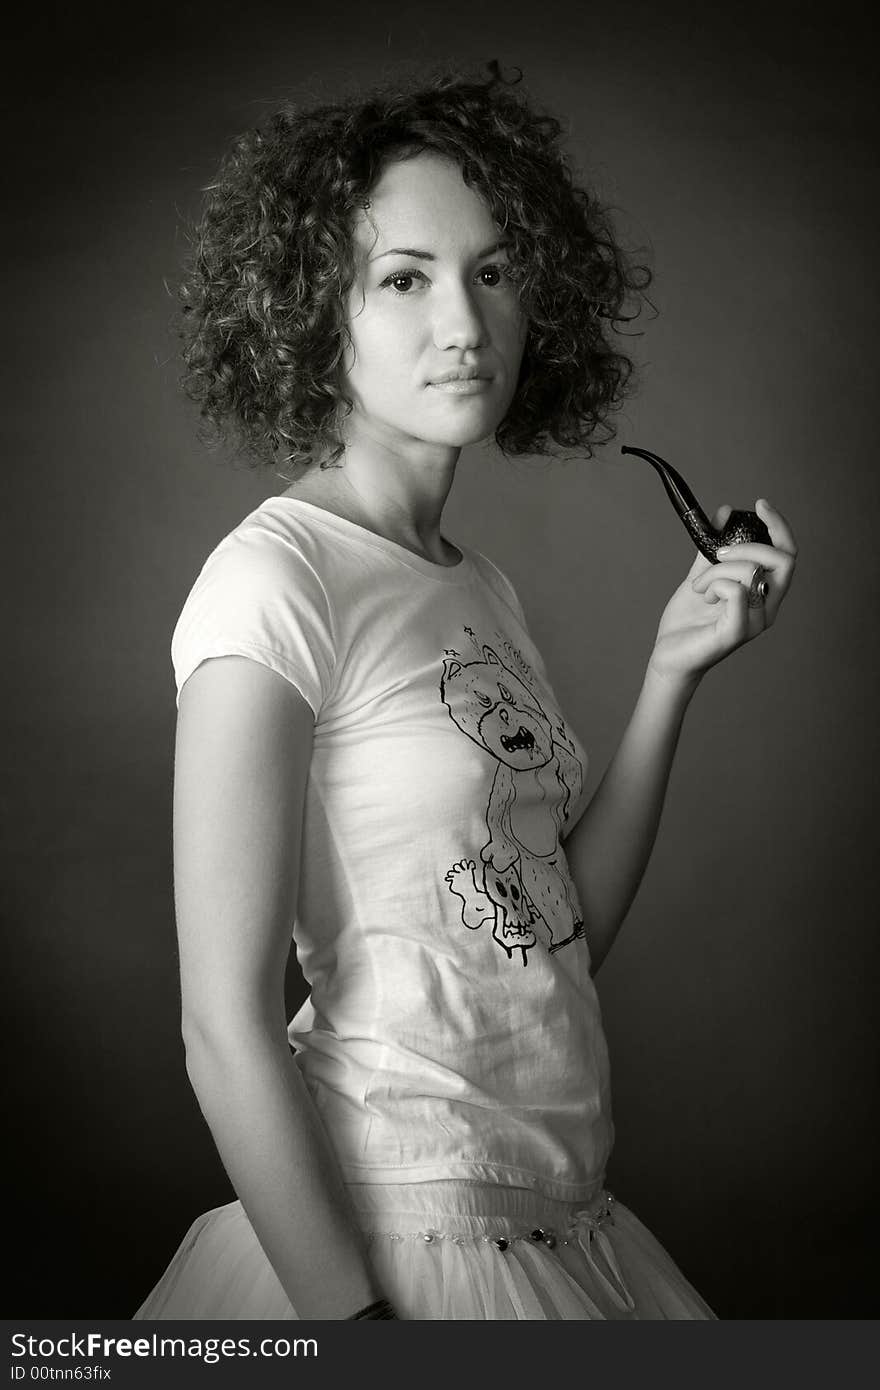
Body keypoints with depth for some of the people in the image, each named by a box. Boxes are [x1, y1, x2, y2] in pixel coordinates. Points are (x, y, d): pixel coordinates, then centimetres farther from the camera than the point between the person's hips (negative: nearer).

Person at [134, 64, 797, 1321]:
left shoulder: (482, 592, 6)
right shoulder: (273, 579, -16)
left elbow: (564, 934, 4)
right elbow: (227, 1024, -18)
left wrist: (677, 668, -1)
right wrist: (350, 1317, -19)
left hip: (556, 1215, 8)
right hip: (389, 1239, -8)